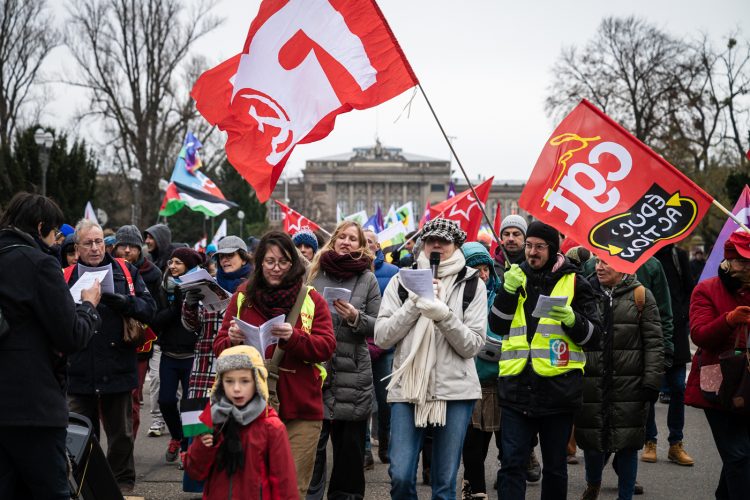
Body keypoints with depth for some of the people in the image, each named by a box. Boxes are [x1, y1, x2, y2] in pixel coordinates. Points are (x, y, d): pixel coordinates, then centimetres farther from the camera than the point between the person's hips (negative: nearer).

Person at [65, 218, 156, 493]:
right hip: (79, 372, 0)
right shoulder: (67, 276, 4)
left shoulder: (126, 271, 5)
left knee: (121, 433, 11)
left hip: (117, 368, 0)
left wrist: (125, 302, -19)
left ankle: (122, 483, 26)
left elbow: (149, 308, -1)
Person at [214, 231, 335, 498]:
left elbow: (326, 347, -3)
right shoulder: (243, 297, 10)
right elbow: (219, 348, 10)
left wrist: (293, 337, -20)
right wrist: (232, 340, -13)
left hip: (301, 409, -1)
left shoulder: (312, 299, 7)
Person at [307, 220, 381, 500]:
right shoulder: (316, 273, 8)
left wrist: (355, 317, -13)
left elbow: (378, 327, 4)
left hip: (353, 372, 0)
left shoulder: (367, 279, 5)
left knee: (350, 443, 5)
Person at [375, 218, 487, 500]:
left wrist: (444, 315, -17)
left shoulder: (472, 284, 5)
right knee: (400, 476, -7)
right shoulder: (402, 281, 8)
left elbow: (473, 346, -3)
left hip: (454, 390, 0)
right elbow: (381, 338, 0)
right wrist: (414, 304, -10)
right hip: (407, 388, 1)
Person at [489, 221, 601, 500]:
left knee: (555, 466, 10)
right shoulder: (518, 278, 11)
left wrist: (571, 320, -18)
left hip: (557, 388, -1)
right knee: (512, 463, -2)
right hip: (517, 387, 2)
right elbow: (497, 326, 5)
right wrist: (509, 291, -8)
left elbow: (594, 335, 2)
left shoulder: (573, 282, 3)